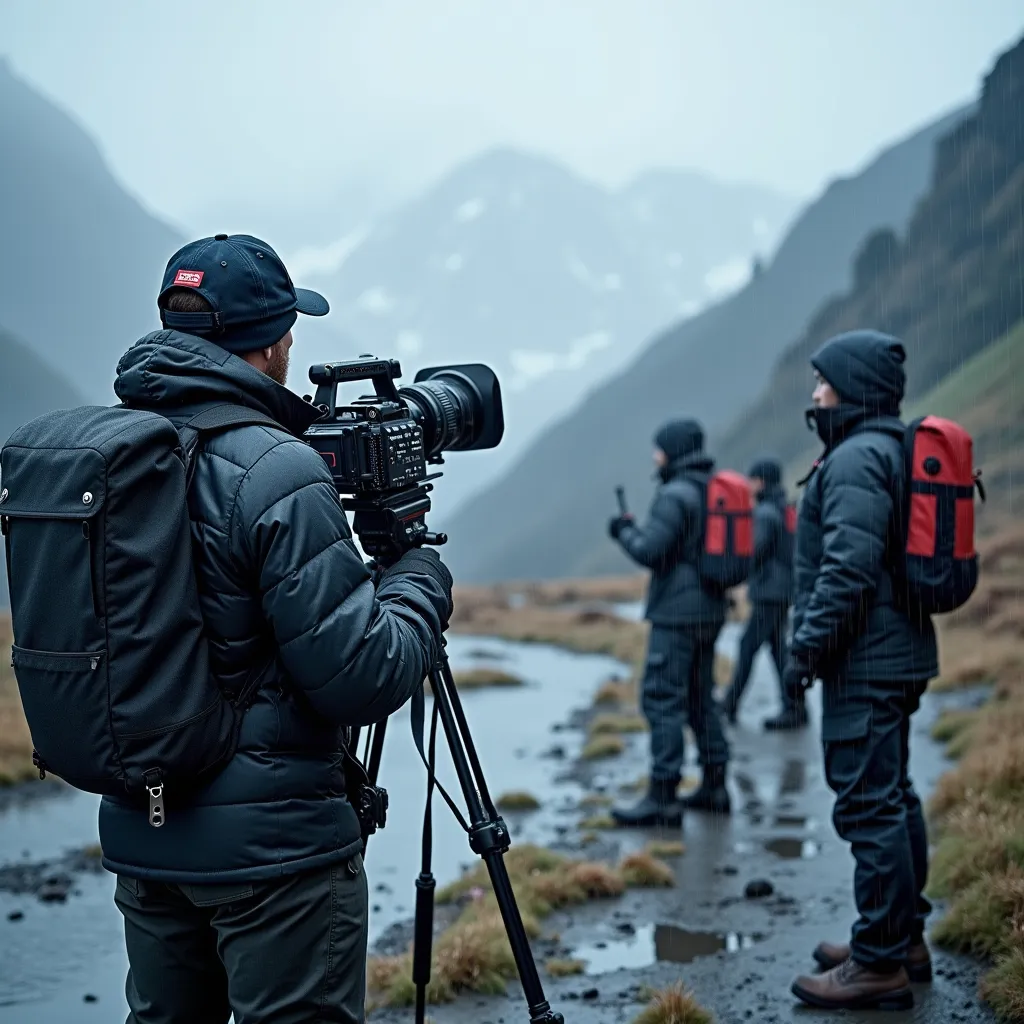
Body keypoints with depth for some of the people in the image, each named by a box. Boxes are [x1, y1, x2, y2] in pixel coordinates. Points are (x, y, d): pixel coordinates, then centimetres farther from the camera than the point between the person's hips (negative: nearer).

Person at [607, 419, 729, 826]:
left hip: (677, 613, -9)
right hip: (711, 610, 9)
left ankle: (662, 798, -8)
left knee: (662, 700, -7)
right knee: (700, 697, 16)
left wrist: (625, 530, -1)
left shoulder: (675, 494, -15)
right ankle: (714, 786, 21)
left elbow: (648, 551, -20)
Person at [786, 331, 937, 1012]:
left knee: (868, 804, -8)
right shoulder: (896, 450, 17)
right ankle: (905, 939, 26)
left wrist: (810, 643, -17)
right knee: (894, 796, 17)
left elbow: (848, 567, -24)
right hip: (900, 654, 11)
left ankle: (880, 965, -4)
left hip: (864, 661, -11)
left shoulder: (856, 457, -16)